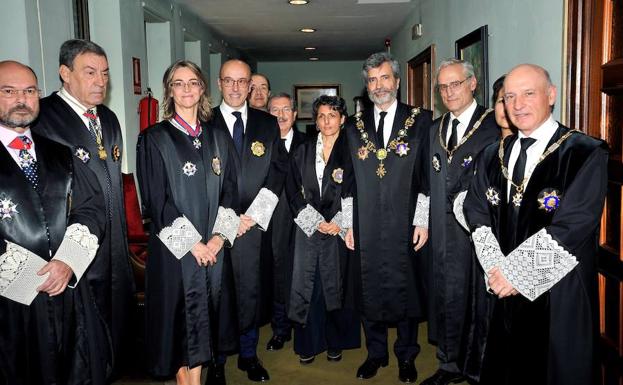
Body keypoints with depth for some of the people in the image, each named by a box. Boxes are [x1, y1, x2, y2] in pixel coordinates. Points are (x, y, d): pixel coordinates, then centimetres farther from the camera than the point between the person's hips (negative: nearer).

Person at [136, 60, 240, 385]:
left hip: (213, 247, 4)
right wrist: (191, 242, -12)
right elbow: (155, 199, -8)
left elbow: (229, 190, 7)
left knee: (203, 315, 9)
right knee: (181, 314, 2)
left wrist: (218, 236, -6)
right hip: (175, 247, -4)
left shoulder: (217, 139, 11)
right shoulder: (154, 138, -2)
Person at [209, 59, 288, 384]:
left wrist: (254, 214, -4)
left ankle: (248, 355, 25)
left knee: (251, 291, 8)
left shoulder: (268, 123, 10)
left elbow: (279, 171, 5)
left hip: (253, 222, 2)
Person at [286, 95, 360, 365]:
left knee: (337, 285, 4)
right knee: (305, 285, 2)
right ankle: (307, 344, 15)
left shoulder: (350, 151, 3)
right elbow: (293, 191, 4)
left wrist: (339, 223, -10)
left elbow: (355, 192, -1)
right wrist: (315, 221, -6)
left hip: (339, 229, -2)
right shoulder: (303, 152, 9)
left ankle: (335, 342, 20)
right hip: (308, 228, 2)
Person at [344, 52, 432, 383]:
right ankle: (375, 353, 29)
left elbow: (429, 175, 0)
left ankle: (406, 356, 27)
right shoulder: (354, 127, 9)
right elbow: (349, 181, 9)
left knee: (406, 290, 7)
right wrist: (348, 224, 5)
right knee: (370, 291, 10)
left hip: (405, 228, -2)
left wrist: (423, 220, -5)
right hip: (367, 228, 2)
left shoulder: (421, 121, 2)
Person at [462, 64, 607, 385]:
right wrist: (497, 268, -11)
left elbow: (572, 227, -17)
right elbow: (476, 213, 2)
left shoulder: (587, 154, -9)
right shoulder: (492, 156, 8)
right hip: (498, 292, 5)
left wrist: (515, 271, -15)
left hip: (557, 296, -4)